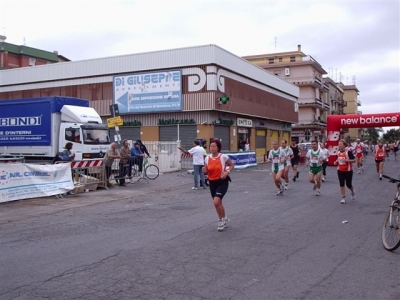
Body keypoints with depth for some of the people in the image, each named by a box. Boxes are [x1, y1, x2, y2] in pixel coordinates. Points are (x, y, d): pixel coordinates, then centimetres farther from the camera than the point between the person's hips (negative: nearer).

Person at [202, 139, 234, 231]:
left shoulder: (223, 156, -12)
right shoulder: (207, 158, 0)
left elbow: (231, 165, 2)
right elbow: (207, 171, 11)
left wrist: (227, 172, -15)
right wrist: (204, 170, -12)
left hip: (222, 182, -5)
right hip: (212, 182, 5)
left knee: (216, 202, -19)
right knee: (218, 203, 15)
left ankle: (221, 219, 6)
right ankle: (224, 218, 40)